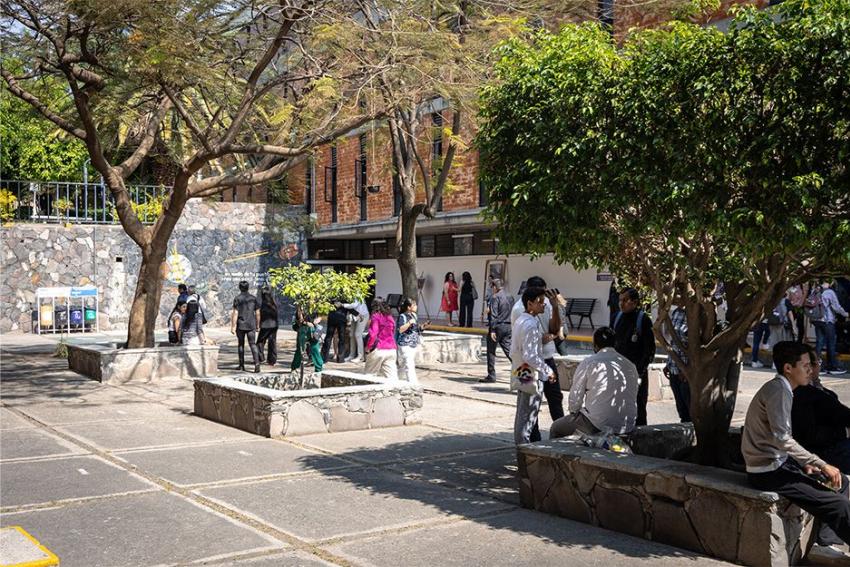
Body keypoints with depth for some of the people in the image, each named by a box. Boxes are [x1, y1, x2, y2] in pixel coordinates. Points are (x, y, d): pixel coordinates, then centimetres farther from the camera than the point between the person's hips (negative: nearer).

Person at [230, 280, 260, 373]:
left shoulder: (237, 299, -5)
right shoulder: (253, 298, 5)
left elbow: (235, 313, -10)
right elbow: (257, 313, 6)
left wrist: (233, 326, -8)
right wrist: (257, 325, 16)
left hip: (241, 325, -2)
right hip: (251, 325, 2)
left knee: (241, 344, 12)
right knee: (253, 344, -2)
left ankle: (241, 365, 17)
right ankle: (257, 363, -20)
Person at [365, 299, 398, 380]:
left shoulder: (376, 317, -6)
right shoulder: (390, 318, 12)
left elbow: (373, 334, -15)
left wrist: (368, 347, -5)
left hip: (378, 349, -5)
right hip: (391, 350, 5)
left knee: (370, 376, 8)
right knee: (391, 376, 2)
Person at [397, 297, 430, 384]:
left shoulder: (414, 315, 14)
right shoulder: (402, 316, -10)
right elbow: (400, 330, -20)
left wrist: (423, 327, 6)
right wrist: (409, 323, -26)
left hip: (414, 344, 8)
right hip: (405, 345, -8)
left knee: (403, 365, 17)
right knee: (409, 365, -12)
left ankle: (399, 380, 29)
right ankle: (413, 383, -15)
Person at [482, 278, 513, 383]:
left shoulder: (495, 297, -10)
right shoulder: (509, 297, 11)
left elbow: (493, 314, -16)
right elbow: (511, 312, 14)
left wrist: (492, 330, -17)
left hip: (498, 326, -7)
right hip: (508, 326, 7)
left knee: (491, 351, 4)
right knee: (509, 350, 8)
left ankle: (491, 375, 6)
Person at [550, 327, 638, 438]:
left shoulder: (588, 363, -8)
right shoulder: (630, 366, 6)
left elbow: (575, 395, -3)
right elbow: (633, 399, 12)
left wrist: (574, 412, 17)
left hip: (599, 424, -6)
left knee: (556, 428, 13)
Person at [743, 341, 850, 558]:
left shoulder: (780, 389, 15)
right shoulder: (778, 390, -17)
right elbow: (782, 438, -27)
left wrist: (806, 464, 6)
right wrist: (821, 465, -23)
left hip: (779, 462, 11)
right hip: (769, 472, -11)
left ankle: (827, 542, 12)